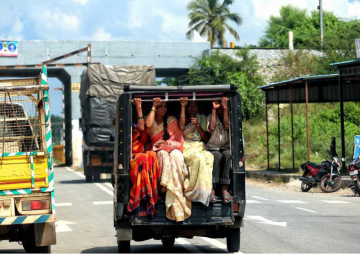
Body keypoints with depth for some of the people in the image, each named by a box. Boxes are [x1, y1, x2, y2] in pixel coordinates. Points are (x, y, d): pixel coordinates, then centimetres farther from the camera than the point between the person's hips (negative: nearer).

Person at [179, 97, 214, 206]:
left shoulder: (202, 118, 19)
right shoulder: (184, 118, 12)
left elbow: (206, 139, 10)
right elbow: (182, 127, -14)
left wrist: (197, 125, -5)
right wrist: (183, 107, -10)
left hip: (200, 147, 3)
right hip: (187, 148, -3)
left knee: (209, 157, -32)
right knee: (198, 158, -36)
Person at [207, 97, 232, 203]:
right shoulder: (211, 116, 9)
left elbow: (226, 126, -13)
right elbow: (211, 128, -13)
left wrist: (225, 108, -15)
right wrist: (214, 110, -11)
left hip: (225, 148, 1)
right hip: (212, 149, -1)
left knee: (226, 154, -36)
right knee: (217, 155, -36)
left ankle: (224, 188, -40)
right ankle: (212, 188, -42)